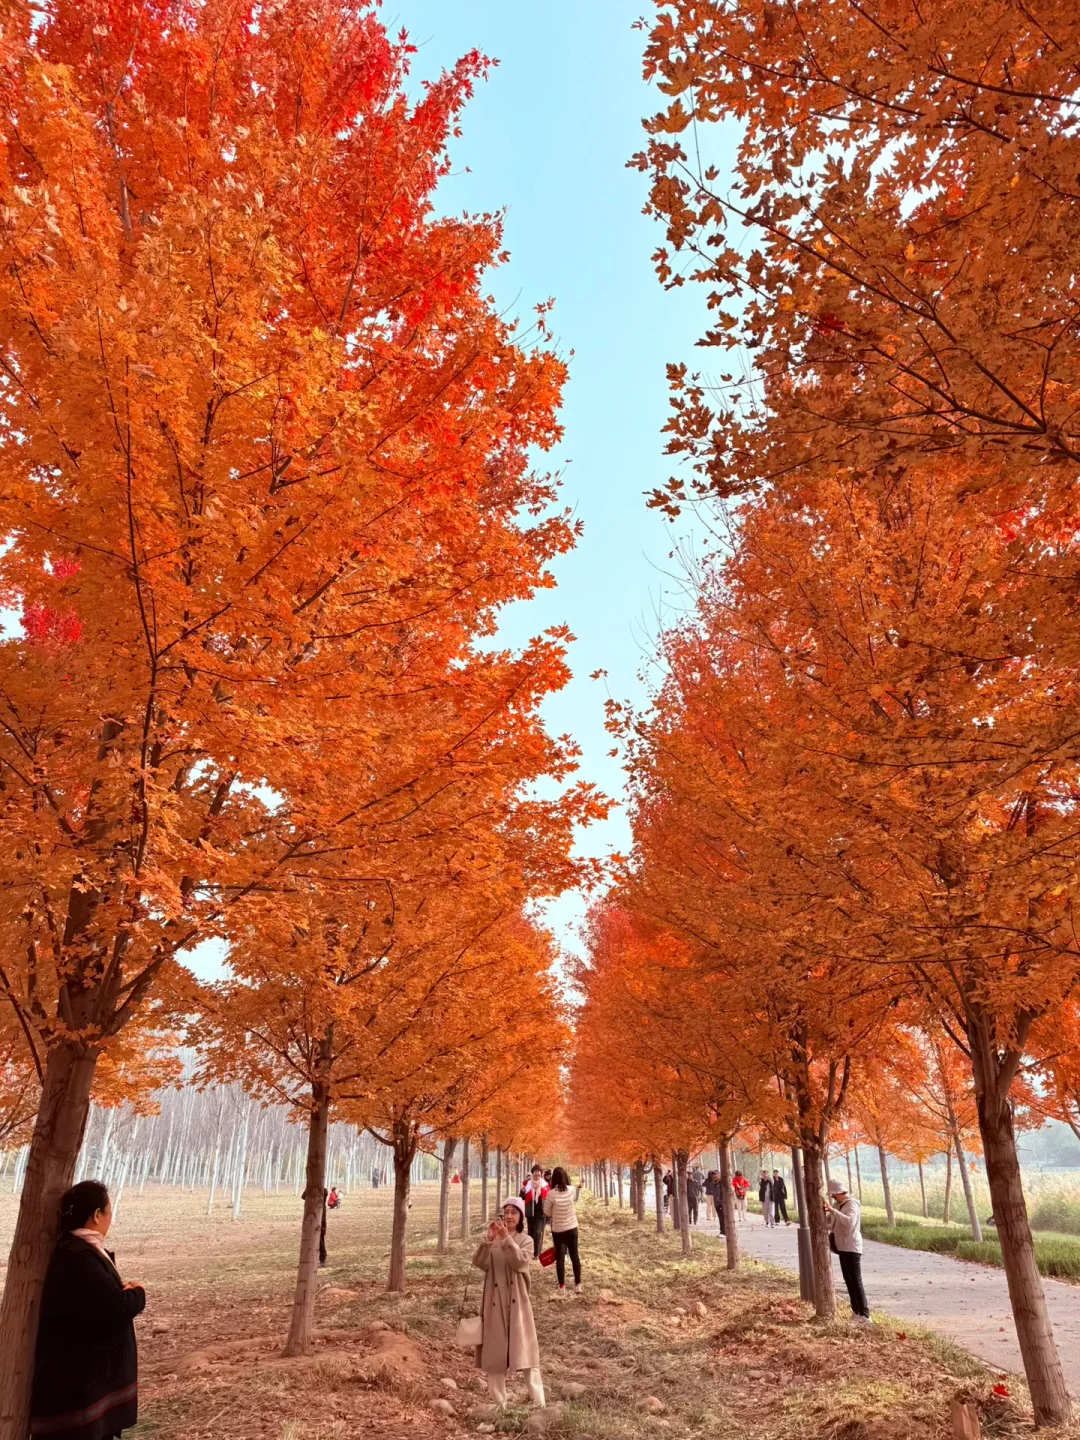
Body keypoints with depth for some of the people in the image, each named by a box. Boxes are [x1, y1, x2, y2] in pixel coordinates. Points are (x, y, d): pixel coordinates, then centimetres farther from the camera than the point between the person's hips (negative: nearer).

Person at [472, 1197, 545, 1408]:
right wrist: (488, 1239, -24)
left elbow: (520, 1263, -20)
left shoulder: (525, 1240, 0)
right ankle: (498, 1402, 19)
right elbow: (479, 1263, -10)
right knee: (495, 1352, 7)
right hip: (495, 1302, 2)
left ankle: (538, 1403, 2)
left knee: (525, 1350, -3)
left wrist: (506, 1238, -29)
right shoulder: (492, 1241, 5)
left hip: (517, 1302, -2)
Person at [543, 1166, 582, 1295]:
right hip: (572, 1228, 3)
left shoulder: (551, 1194, -20)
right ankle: (578, 1285, 16)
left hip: (558, 1229, -3)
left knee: (560, 1257, 7)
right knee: (574, 1255, 13)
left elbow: (547, 1213, -9)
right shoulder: (571, 1190, -12)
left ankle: (562, 1287, 10)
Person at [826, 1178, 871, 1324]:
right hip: (843, 1247, 9)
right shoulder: (838, 1204, 10)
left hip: (851, 1247, -9)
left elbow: (850, 1221, -37)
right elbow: (827, 1219, 16)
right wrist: (824, 1210, -3)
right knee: (849, 1281, 14)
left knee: (856, 1281, -9)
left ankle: (865, 1315, -7)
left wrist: (833, 1210, -40)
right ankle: (856, 1312, 23)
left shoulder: (852, 1204, -17)